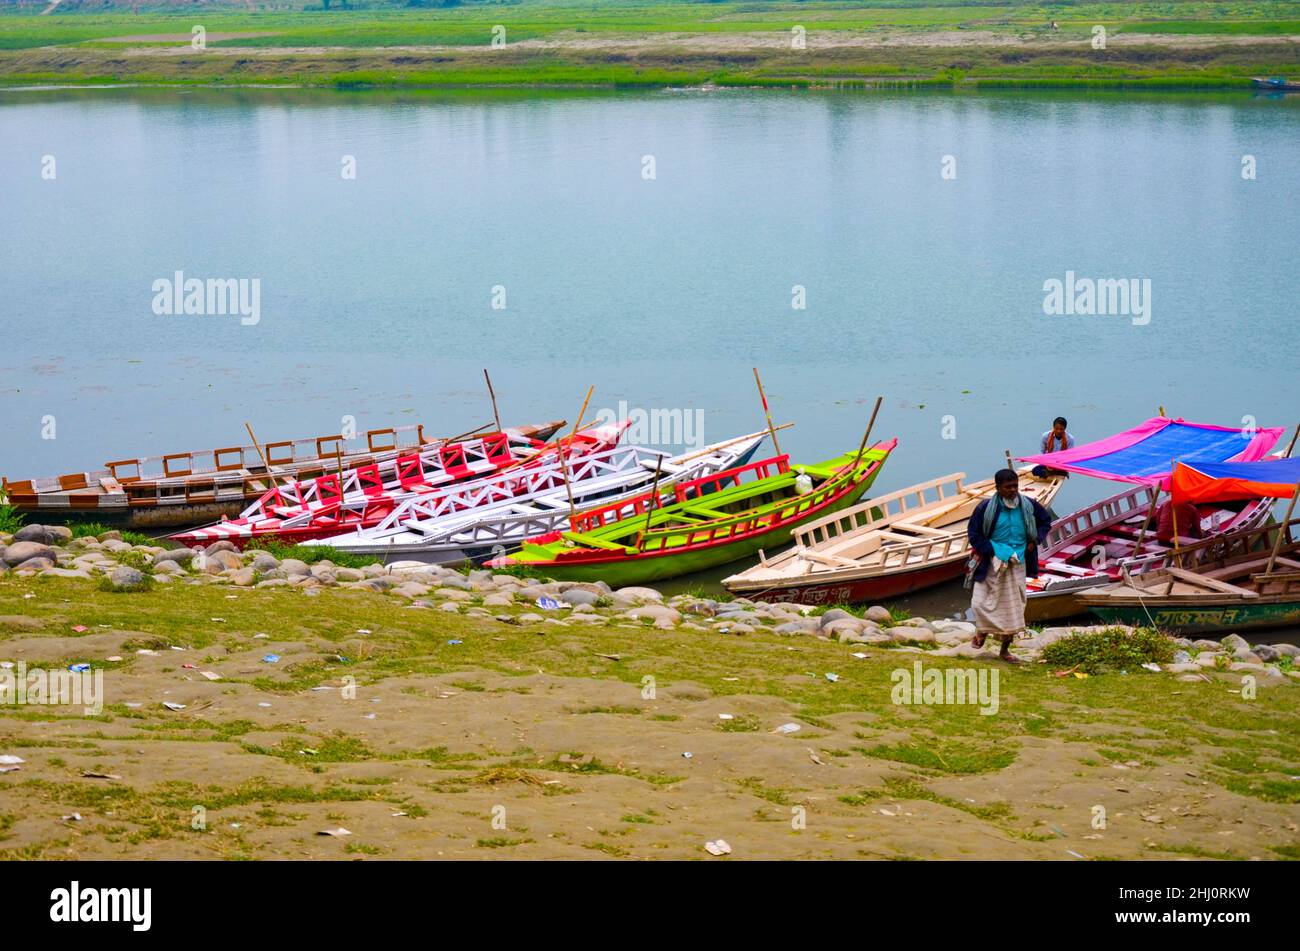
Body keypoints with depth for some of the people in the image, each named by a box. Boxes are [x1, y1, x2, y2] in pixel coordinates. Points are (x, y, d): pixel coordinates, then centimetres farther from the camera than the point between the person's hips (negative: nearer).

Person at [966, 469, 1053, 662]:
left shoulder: (1028, 505, -4)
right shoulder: (986, 508, -12)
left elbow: (1046, 520, 14)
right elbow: (973, 533, -6)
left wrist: (1036, 540, -1)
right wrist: (992, 552, -13)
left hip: (1018, 563, 3)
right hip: (993, 564, -3)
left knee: (1014, 606, 6)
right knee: (982, 602, -8)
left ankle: (1005, 649, 19)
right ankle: (982, 631, 25)